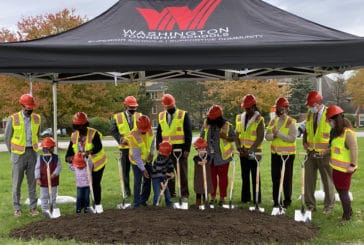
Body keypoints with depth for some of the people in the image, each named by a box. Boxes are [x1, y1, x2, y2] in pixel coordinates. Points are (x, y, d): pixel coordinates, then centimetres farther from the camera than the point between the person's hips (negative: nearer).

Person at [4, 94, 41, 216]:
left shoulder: (37, 118, 2)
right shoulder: (13, 119, -8)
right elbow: (7, 137, 2)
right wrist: (13, 153, 7)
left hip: (32, 153, 3)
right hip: (18, 154, -3)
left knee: (32, 181, 6)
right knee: (17, 182, 4)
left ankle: (33, 207, 13)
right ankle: (17, 208, 14)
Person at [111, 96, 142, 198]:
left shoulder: (140, 116, 6)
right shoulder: (117, 117, 0)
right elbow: (113, 131, 0)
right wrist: (120, 139, -14)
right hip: (125, 147, -1)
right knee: (125, 170, 7)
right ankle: (127, 191, 18)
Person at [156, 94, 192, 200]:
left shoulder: (183, 115, -1)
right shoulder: (161, 116, 10)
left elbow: (188, 133, -3)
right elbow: (159, 133, 14)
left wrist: (187, 149, -9)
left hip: (180, 148, -3)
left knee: (183, 172, 3)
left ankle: (184, 194, 11)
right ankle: (170, 193, 17)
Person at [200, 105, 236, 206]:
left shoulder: (227, 126, -8)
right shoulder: (206, 124, 2)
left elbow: (234, 137, -4)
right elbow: (202, 137, 11)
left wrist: (226, 137, -22)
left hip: (222, 157, -3)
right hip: (210, 156, 3)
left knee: (222, 177, 7)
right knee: (211, 177, 10)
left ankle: (222, 198, 18)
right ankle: (213, 197, 22)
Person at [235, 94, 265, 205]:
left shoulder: (259, 120, -7)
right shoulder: (240, 118, 8)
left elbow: (260, 137, -12)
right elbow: (237, 134, 9)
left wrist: (250, 150, -17)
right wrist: (239, 147, -4)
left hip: (254, 152, -5)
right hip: (243, 152, 5)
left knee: (255, 176, 2)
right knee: (245, 176, 10)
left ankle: (256, 199, 10)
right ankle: (245, 198, 19)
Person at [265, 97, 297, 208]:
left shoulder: (291, 122, -9)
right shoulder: (273, 121, 7)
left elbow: (292, 138, -19)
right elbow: (267, 136, 2)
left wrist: (278, 133, -23)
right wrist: (274, 135, -18)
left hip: (288, 153, -5)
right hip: (275, 153, 5)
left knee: (287, 178, 3)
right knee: (275, 177, 9)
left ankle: (287, 201, 14)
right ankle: (276, 200, 20)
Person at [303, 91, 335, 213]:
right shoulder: (309, 114, 5)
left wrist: (330, 148, -13)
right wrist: (304, 142, 1)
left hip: (324, 154, -5)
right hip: (311, 153, 5)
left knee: (327, 180, 6)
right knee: (309, 179, 8)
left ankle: (329, 206, 20)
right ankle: (310, 205, 20)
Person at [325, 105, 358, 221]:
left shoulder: (348, 133, -19)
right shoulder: (336, 132, 10)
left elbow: (354, 150, -21)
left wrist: (353, 165, -21)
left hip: (344, 168, -9)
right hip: (337, 167, 9)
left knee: (343, 191, 1)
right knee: (340, 190, 17)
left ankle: (347, 215, 15)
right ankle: (348, 212, 32)